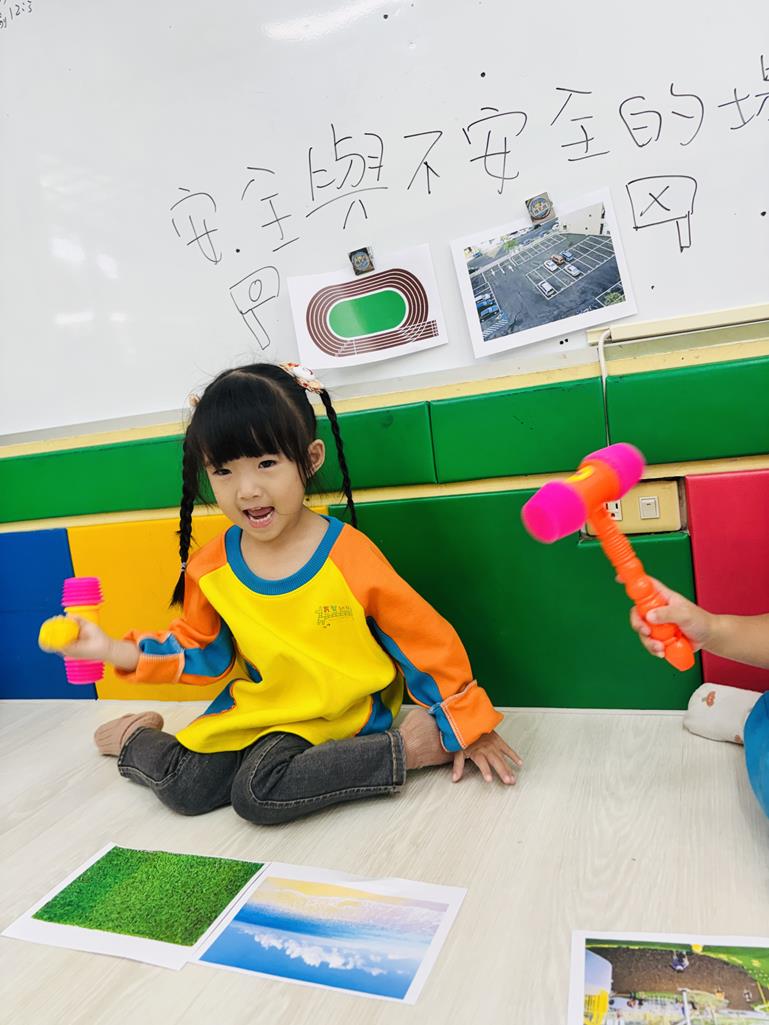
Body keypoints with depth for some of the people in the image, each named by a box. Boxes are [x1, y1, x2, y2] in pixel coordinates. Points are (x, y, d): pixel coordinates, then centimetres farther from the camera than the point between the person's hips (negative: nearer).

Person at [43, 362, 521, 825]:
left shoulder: (350, 556, -21)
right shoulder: (212, 568, -6)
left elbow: (427, 641, -13)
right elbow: (200, 651, 8)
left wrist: (468, 727, -7)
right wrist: (113, 649, -4)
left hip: (337, 715, -4)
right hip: (256, 706, 5)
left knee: (258, 794, -27)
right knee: (186, 788, -12)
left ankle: (409, 746, -16)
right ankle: (139, 740, 21)